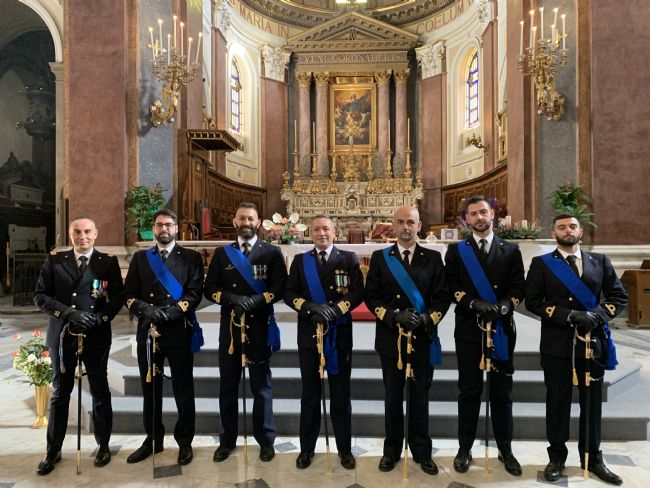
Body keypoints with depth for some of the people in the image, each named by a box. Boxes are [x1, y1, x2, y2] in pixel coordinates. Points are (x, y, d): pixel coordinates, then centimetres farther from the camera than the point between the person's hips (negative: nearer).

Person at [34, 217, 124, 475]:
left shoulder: (108, 262, 0)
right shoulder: (54, 260, 4)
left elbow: (117, 297, -2)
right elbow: (40, 295, 0)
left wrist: (99, 318, -18)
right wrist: (68, 312, -14)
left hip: (96, 336, -1)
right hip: (62, 335, 1)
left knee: (99, 392, 10)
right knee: (59, 393, 12)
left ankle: (103, 445, 26)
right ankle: (53, 450, 28)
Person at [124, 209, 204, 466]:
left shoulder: (191, 258, 2)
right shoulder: (140, 258, 12)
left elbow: (194, 294, -7)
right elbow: (129, 294, 6)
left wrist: (169, 312, -20)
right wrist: (144, 309, -14)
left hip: (179, 332, -3)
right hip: (147, 332, 3)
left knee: (183, 389, 7)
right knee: (150, 389, 14)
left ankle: (185, 442, 23)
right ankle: (153, 439, 32)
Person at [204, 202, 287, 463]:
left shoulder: (272, 252, 1)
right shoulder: (221, 253, 8)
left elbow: (280, 287, -7)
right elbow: (209, 288, 4)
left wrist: (255, 300, -21)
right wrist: (231, 298, -15)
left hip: (259, 327, -2)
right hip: (228, 326, 3)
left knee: (261, 385, 8)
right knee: (227, 385, 12)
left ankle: (266, 441, 24)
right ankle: (227, 440, 29)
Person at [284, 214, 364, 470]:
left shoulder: (349, 258, 2)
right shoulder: (300, 260, 7)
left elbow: (357, 292, -7)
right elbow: (289, 293, 0)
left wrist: (335, 309, -21)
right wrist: (310, 307, -18)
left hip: (340, 334, -1)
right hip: (308, 334, 2)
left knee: (341, 395, 10)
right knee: (310, 394, 13)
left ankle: (345, 449, 26)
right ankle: (307, 448, 28)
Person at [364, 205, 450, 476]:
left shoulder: (433, 258, 3)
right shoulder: (379, 257, 2)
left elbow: (442, 297, -2)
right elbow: (371, 296, -3)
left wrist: (426, 318, -18)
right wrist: (394, 316, -17)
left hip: (423, 337, 0)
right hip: (390, 337, 0)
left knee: (420, 395, 13)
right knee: (392, 396, 13)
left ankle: (421, 451, 29)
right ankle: (392, 449, 29)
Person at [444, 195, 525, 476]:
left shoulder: (511, 250, 8)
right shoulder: (456, 250, 5)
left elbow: (518, 288, 1)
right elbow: (451, 287, -3)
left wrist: (502, 306, -17)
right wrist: (475, 303, -19)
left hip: (502, 329, 1)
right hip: (468, 329, -1)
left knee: (502, 392, 10)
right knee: (469, 391, 7)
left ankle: (505, 450, 26)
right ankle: (465, 449, 20)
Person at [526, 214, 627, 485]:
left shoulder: (600, 261, 9)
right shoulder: (541, 264, 1)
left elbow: (619, 296, 4)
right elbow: (532, 301, -7)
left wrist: (597, 315, -14)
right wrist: (569, 315, -17)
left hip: (593, 341, 2)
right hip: (557, 343, -2)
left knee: (592, 402, 13)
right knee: (557, 401, 8)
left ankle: (592, 458, 30)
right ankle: (557, 457, 23)